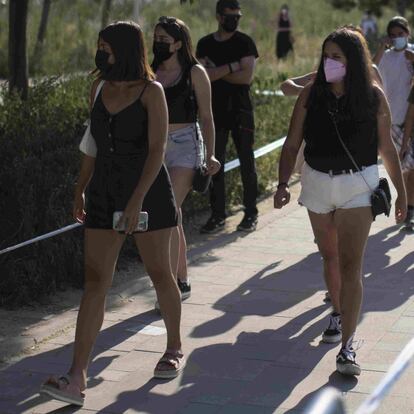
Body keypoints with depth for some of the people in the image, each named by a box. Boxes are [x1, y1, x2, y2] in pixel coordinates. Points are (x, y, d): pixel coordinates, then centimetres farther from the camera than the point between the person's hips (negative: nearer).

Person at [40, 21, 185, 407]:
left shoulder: (151, 92, -10)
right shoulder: (99, 88, 6)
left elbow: (157, 149, -16)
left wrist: (136, 201, -23)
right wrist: (80, 189, 16)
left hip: (148, 191, -4)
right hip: (104, 193, 5)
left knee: (159, 273, 10)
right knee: (94, 282, -3)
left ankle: (174, 348, 33)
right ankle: (76, 378, -7)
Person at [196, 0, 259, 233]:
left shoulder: (245, 43, 1)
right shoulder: (205, 44, 7)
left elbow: (247, 76, -12)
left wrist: (216, 72, -8)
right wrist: (232, 67, -13)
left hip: (241, 111, -2)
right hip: (215, 111, 2)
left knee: (247, 163, 2)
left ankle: (251, 214, 11)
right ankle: (218, 216, 11)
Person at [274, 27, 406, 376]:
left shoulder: (373, 96, -8)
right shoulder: (311, 94, -5)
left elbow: (386, 147, 1)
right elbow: (292, 144, -2)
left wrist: (401, 191, 3)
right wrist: (283, 184, -14)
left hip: (358, 185, -3)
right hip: (318, 182, 3)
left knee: (350, 265, -10)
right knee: (329, 255, 19)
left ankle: (347, 347, -12)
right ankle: (340, 308, 45)